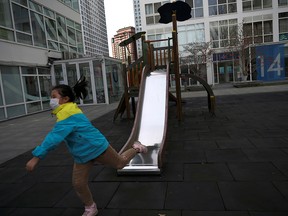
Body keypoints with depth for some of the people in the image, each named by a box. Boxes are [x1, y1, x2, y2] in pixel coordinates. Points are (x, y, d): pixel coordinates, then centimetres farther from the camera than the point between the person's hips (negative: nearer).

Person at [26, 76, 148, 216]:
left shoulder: (68, 115, -29)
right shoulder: (65, 112, 3)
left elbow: (54, 137, -37)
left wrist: (37, 156, -37)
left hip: (96, 147, -9)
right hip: (82, 155, 9)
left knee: (120, 163, 15)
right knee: (78, 184, 7)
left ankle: (136, 148, 42)